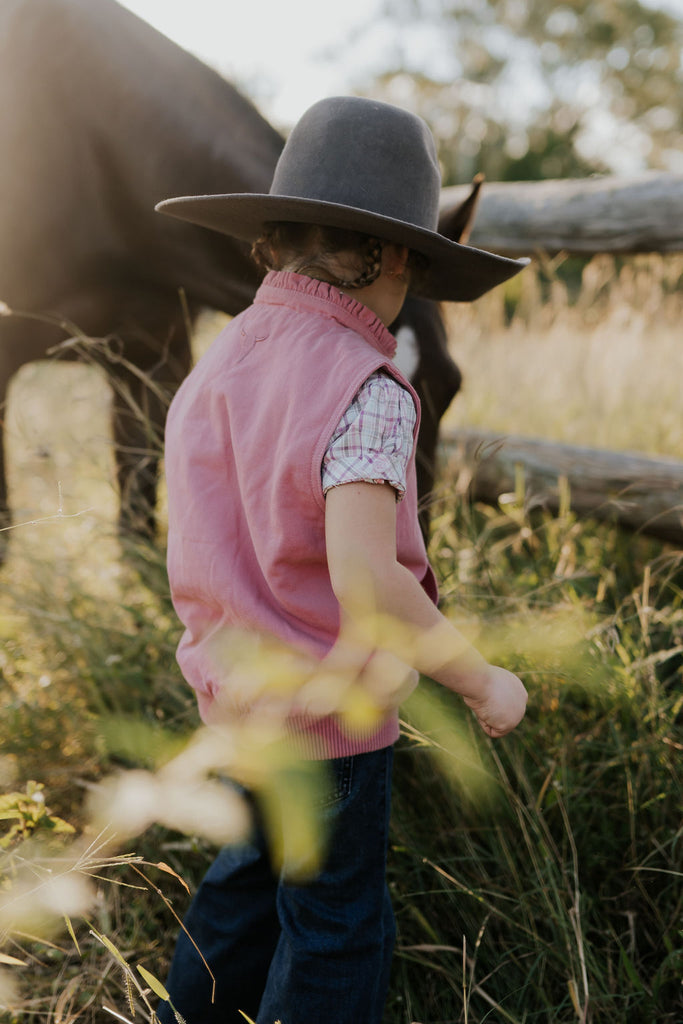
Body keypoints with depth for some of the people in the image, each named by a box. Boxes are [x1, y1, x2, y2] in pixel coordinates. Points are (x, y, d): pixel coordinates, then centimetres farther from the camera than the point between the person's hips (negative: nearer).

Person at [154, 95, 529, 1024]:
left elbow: (207, 545, 8)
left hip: (231, 698, 8)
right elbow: (365, 579, -32)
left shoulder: (217, 366, 1)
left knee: (257, 870, 29)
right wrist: (484, 683, -19)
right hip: (329, 718, -7)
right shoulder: (366, 392, -23)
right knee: (336, 926, 13)